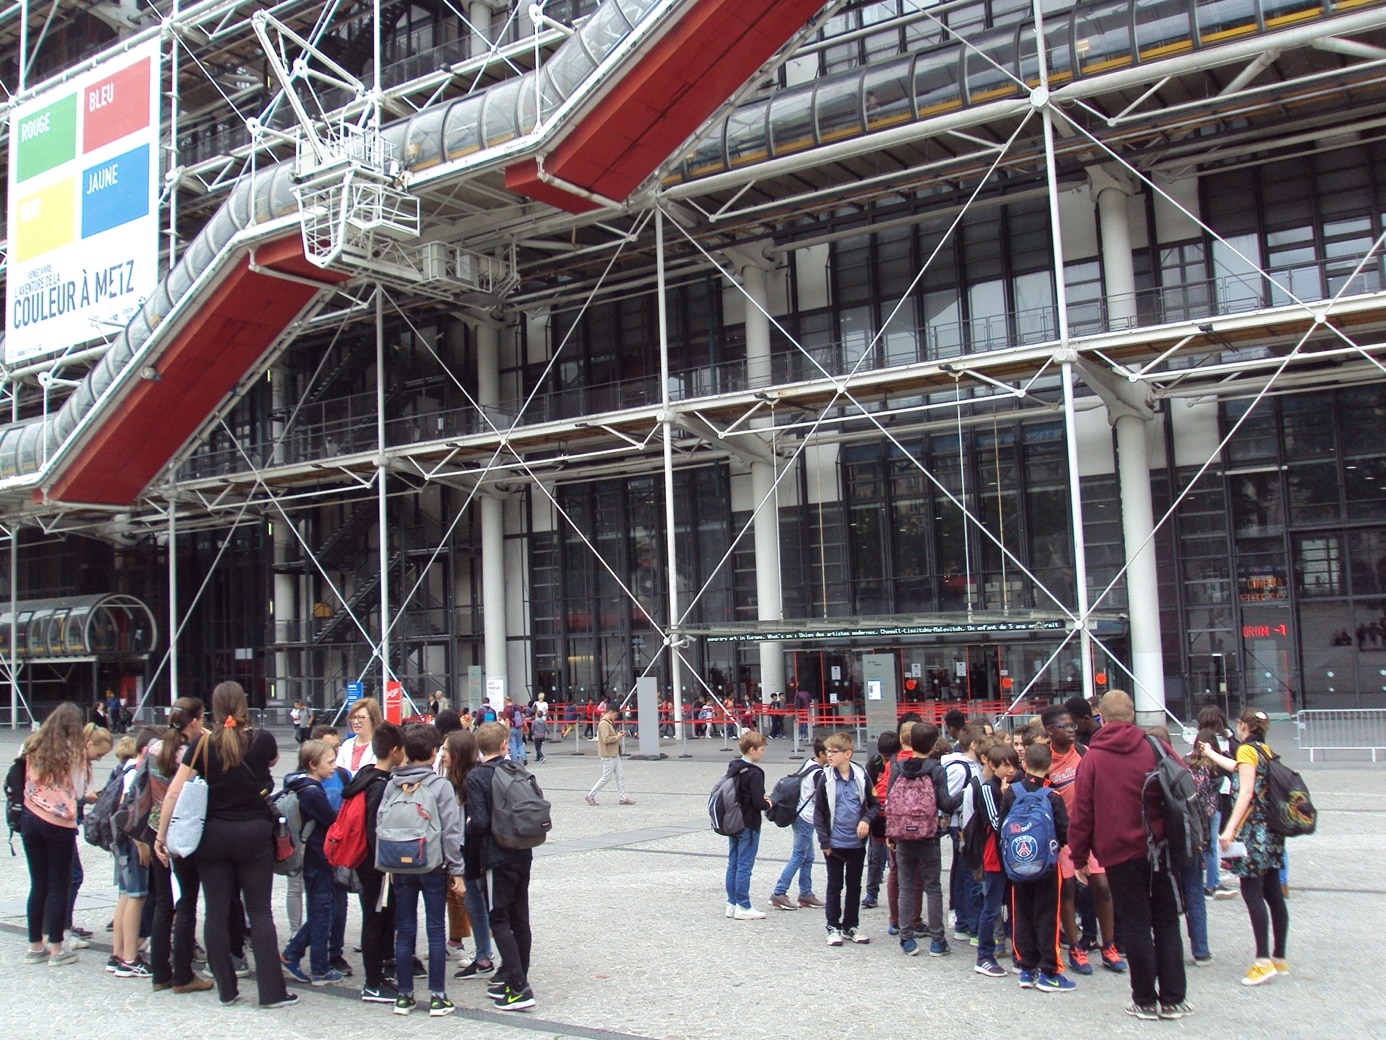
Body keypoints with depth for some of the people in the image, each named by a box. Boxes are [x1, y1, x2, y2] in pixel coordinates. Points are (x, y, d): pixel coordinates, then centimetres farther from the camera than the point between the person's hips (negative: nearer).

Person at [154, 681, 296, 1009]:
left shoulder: (203, 745, -4)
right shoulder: (263, 740, -4)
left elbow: (174, 792, -5)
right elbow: (273, 760, 20)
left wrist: (161, 835, 2)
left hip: (212, 834, 1)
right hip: (254, 834, 0)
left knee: (217, 912, 9)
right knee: (260, 911, 4)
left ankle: (226, 990, 15)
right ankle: (272, 991, 3)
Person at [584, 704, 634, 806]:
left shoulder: (610, 723, 13)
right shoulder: (604, 724, -20)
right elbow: (606, 739, -27)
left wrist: (618, 733, 7)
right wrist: (617, 737, -16)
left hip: (614, 754, 10)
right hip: (608, 755, -10)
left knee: (620, 776, 10)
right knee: (606, 778, -2)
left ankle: (623, 797, 14)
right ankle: (590, 795, 8)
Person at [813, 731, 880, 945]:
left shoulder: (861, 776, -4)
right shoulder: (826, 779, -7)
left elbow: (874, 804, 7)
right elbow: (819, 813, -3)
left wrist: (866, 819, -12)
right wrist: (824, 841, -7)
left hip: (857, 842, 2)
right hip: (835, 843, -2)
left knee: (854, 886, 13)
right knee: (835, 886, 8)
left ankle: (850, 926, 26)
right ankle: (833, 927, 19)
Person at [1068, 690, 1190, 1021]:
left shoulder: (1092, 758, -5)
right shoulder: (1156, 747, -2)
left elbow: (1082, 812, -5)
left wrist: (1079, 857, 3)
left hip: (1120, 853, -2)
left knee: (1135, 926, 5)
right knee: (1167, 922, 11)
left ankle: (1145, 1001, 10)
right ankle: (1173, 999, 14)